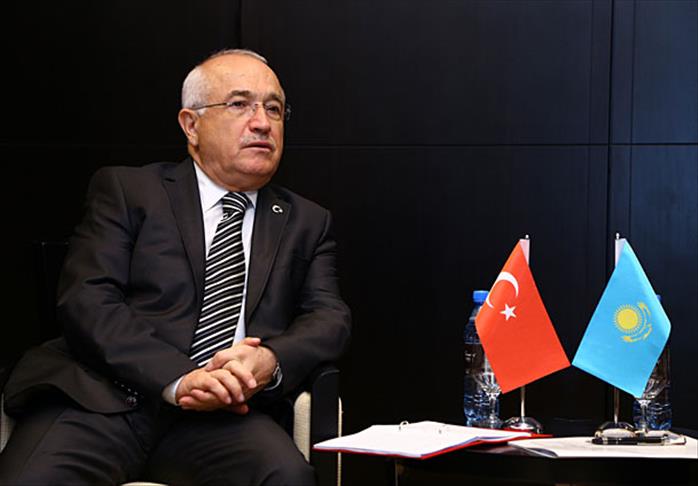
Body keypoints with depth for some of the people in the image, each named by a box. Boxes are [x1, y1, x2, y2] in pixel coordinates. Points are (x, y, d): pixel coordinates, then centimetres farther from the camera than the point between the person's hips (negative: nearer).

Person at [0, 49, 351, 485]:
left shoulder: (307, 223, 21)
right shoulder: (125, 190, 11)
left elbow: (331, 319, 10)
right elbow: (85, 300, -2)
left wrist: (271, 360, -15)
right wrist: (177, 378, -17)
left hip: (223, 415, 3)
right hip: (105, 397, -2)